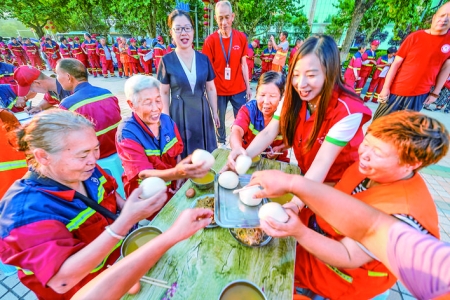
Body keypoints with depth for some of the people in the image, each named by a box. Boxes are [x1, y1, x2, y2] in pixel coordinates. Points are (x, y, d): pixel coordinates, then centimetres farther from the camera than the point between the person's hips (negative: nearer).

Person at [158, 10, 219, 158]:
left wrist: (215, 112, 5)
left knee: (206, 152, 13)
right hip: (179, 113, -2)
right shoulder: (167, 60, -4)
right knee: (183, 152, 10)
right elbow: (164, 93, -3)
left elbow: (211, 89, 6)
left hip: (202, 111, 3)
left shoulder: (204, 58, 3)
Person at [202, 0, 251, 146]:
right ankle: (221, 143, 35)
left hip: (239, 89, 2)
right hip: (218, 90, -1)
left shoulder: (241, 37, 1)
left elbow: (243, 65, 6)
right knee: (220, 120, 12)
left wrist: (248, 87, 4)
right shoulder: (210, 40, -6)